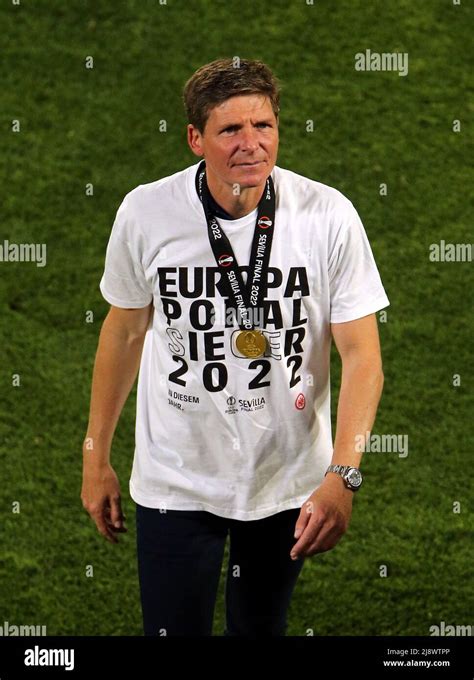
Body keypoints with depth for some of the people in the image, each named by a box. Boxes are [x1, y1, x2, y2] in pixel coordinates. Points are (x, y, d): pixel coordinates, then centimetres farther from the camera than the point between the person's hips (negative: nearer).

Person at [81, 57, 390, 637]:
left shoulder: (328, 216, -15)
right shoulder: (146, 212, -12)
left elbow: (361, 354, -13)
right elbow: (124, 330, 4)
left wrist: (342, 475, -25)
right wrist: (95, 458, 8)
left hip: (289, 479, 1)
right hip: (176, 482, -1)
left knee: (262, 628, 18)